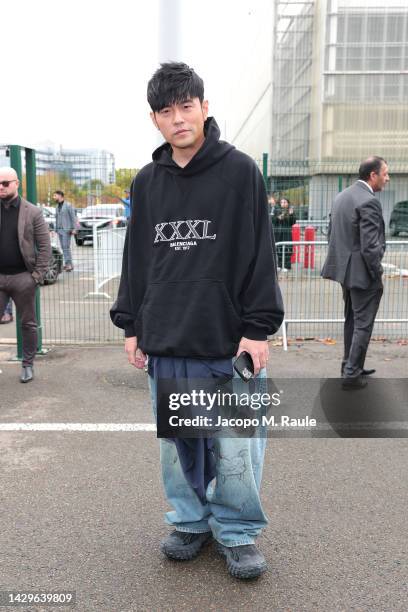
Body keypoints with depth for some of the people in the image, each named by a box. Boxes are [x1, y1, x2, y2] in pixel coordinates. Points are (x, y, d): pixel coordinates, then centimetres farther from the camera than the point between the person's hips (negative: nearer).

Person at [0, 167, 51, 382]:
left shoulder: (32, 212, -1)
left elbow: (45, 247, -3)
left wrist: (37, 275, -9)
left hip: (22, 277, -2)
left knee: (28, 324, 8)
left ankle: (27, 365, 21)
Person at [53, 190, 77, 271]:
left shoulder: (68, 205, -5)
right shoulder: (57, 207, 16)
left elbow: (73, 217, -7)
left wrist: (74, 229, -13)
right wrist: (56, 229, 15)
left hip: (66, 230, -7)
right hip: (59, 230, 7)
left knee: (66, 247, -14)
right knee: (63, 247, 5)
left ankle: (69, 264, -14)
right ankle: (68, 264, 8)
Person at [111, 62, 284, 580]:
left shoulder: (240, 171, -2)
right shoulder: (146, 183, 9)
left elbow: (259, 257, -4)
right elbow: (136, 259, 14)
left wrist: (257, 328, -9)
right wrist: (131, 325, 11)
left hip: (229, 343, -3)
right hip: (165, 344, 4)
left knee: (235, 450, 3)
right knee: (176, 445, 14)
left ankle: (236, 531, 25)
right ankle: (191, 522, 34)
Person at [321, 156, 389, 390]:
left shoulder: (342, 196, 8)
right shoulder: (369, 202, -19)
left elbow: (333, 233, 14)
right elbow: (370, 246, -22)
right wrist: (378, 275, -12)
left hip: (345, 270, 9)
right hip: (363, 273, -9)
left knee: (352, 320, 20)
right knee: (363, 324, 2)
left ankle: (350, 365, 32)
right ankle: (352, 374, 7)